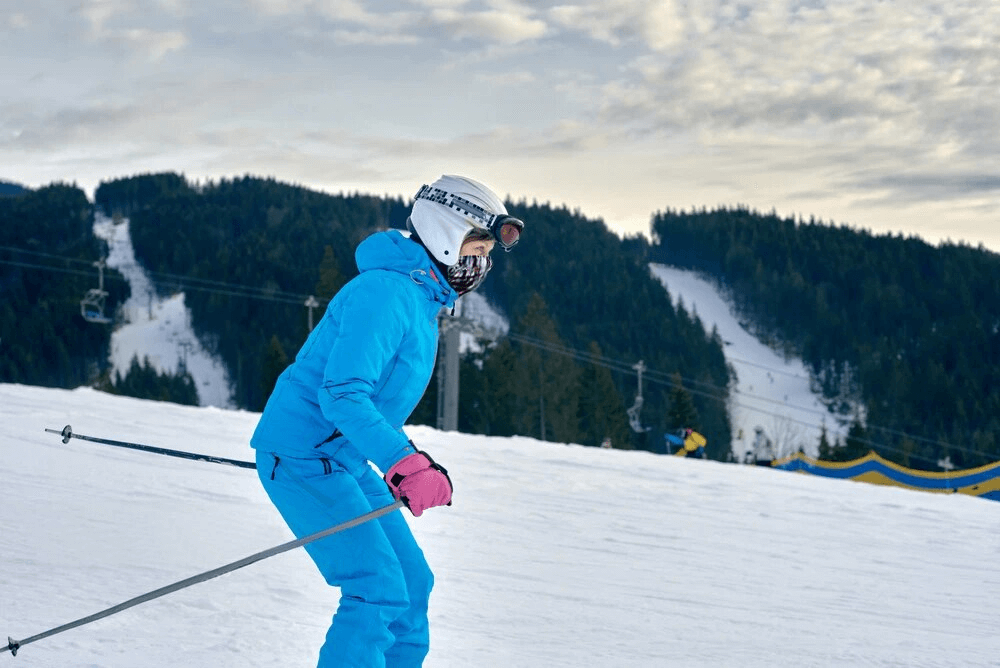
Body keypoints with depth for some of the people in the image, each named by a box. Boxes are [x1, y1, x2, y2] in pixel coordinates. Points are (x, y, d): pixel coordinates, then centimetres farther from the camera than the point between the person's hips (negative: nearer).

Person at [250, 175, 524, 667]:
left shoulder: (423, 298, 12)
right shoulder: (384, 294, -20)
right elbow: (341, 394, -29)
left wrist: (405, 462, 29)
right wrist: (405, 462, -36)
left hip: (346, 458, 10)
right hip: (303, 456, -10)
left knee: (411, 584, 11)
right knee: (379, 591, -19)